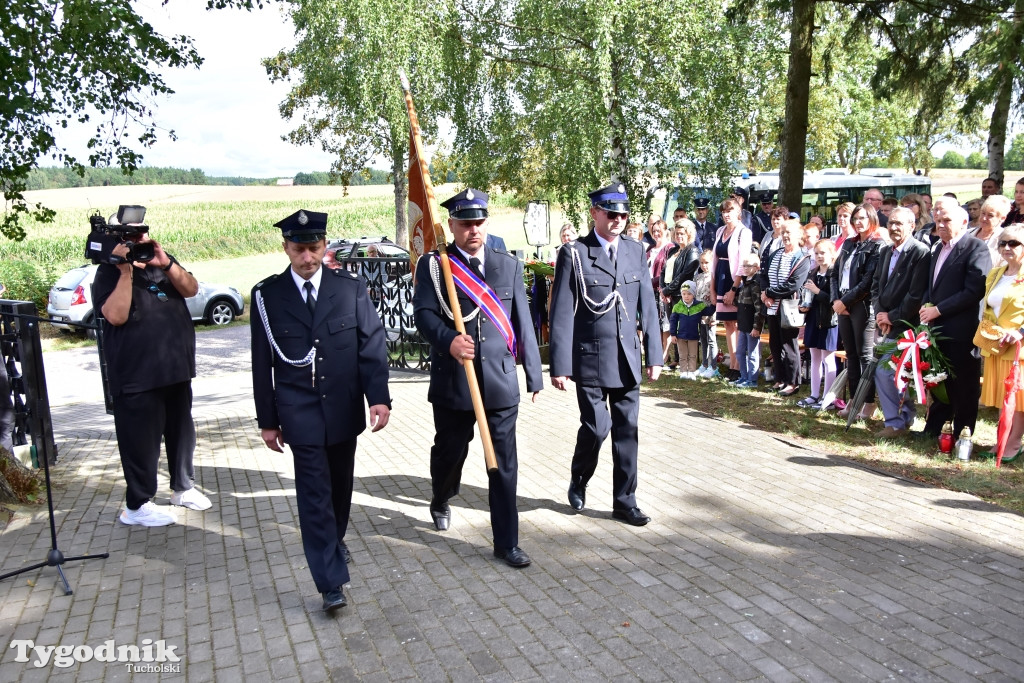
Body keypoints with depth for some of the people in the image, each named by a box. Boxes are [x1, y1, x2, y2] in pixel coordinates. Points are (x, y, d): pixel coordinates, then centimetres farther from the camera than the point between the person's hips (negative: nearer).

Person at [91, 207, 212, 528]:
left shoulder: (163, 261, 12)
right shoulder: (110, 271, -5)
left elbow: (191, 289, -4)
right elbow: (116, 315, -19)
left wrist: (165, 264, -19)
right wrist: (126, 271, -23)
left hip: (176, 368, 6)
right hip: (136, 375, -6)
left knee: (181, 431, 16)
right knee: (141, 439, -1)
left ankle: (183, 487, 32)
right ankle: (137, 505, 11)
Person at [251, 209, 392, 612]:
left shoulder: (351, 287, 0)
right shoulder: (267, 295, -2)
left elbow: (372, 345, -3)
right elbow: (262, 363, 2)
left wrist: (378, 397, -14)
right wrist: (267, 420, 3)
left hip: (344, 407, 2)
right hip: (300, 410, -2)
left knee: (340, 484, 17)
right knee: (314, 491, -4)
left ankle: (334, 542, 43)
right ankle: (331, 582, 0)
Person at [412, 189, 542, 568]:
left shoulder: (508, 264, 7)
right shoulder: (433, 264, 0)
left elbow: (523, 321, 8)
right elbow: (424, 313, -12)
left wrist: (534, 373, 8)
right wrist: (448, 340, -32)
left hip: (501, 380, 1)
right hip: (452, 380, -1)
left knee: (504, 465, 3)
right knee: (449, 452, 17)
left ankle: (506, 543, 16)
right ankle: (441, 501, 49)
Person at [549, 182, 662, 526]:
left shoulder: (636, 251, 9)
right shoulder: (574, 254, -5)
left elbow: (647, 306, 11)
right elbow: (561, 313, -7)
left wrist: (654, 355, 7)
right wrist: (560, 366, -11)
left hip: (628, 359, 4)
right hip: (591, 359, -4)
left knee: (627, 430, 8)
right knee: (595, 427, -4)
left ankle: (625, 501, 21)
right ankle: (578, 482, 26)